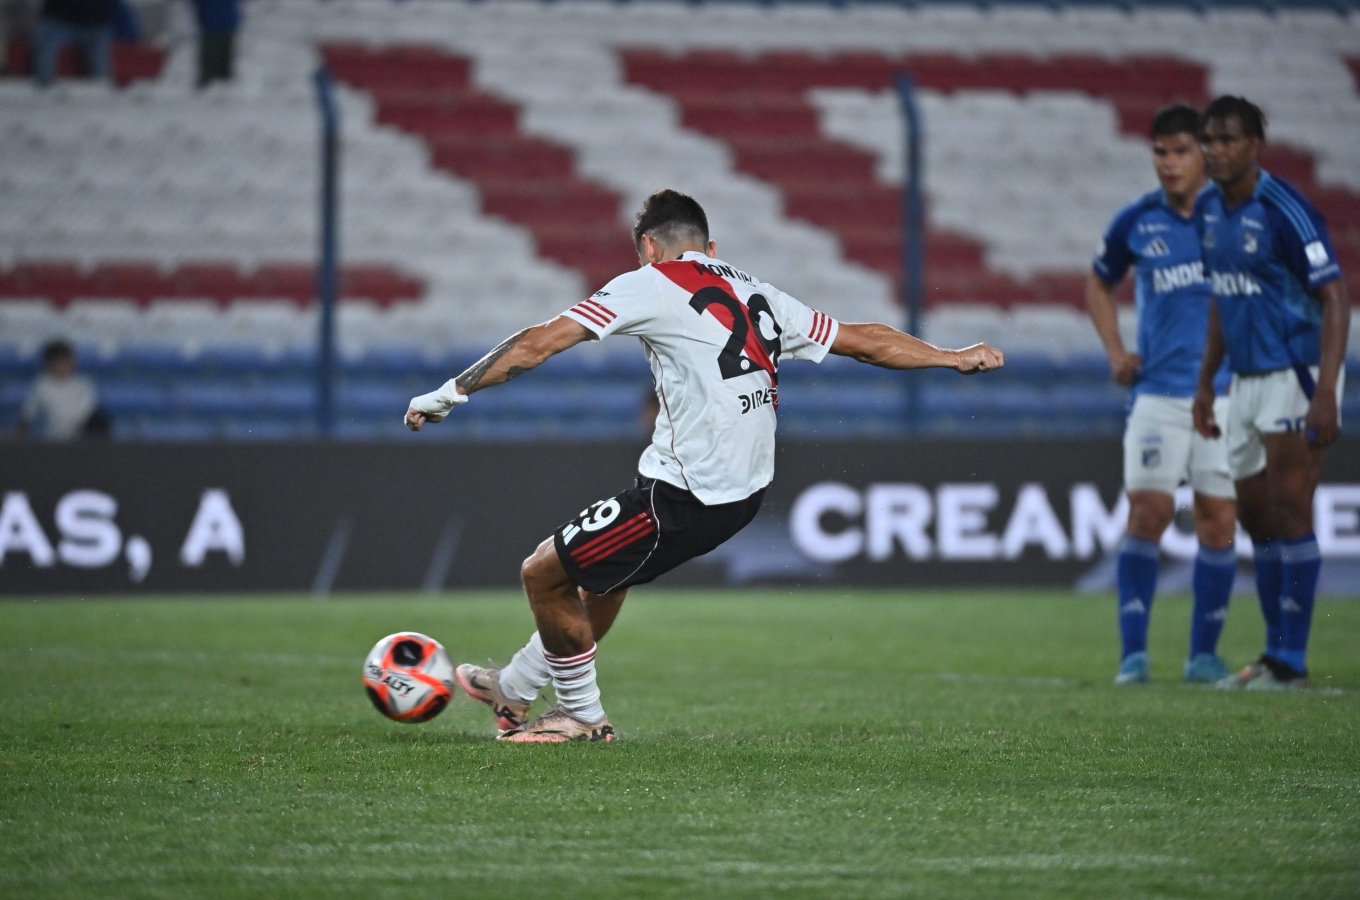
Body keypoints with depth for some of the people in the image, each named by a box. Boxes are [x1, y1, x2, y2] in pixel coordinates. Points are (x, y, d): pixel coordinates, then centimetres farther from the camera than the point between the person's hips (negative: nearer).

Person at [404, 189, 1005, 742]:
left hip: (684, 497, -9)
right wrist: (955, 358, 31)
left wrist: (450, 394, -2)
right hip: (745, 491, 9)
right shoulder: (758, 297, 14)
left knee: (543, 575, 7)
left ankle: (582, 716, 19)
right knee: (603, 572, 28)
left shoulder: (652, 284, -5)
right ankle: (515, 689, 40)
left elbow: (539, 343, -8)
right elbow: (866, 341, 18)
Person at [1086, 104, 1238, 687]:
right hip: (1157, 392, 0)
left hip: (1226, 392, 0)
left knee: (1219, 519, 0)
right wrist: (1115, 353, 8)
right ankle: (1133, 652, -7)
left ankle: (1204, 652, 11)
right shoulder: (1136, 223, 3)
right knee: (1148, 512, -10)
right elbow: (1099, 284, 21)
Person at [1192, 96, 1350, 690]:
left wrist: (1324, 396, -26)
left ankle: (1290, 662, -6)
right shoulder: (1209, 209, 7)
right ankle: (1275, 653, 18)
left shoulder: (1283, 211, -17)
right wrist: (1206, 382, 20)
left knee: (1289, 514, -9)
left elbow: (1334, 299, -19)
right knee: (1255, 517, 10)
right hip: (1248, 379, 8)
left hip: (1297, 374, -8)